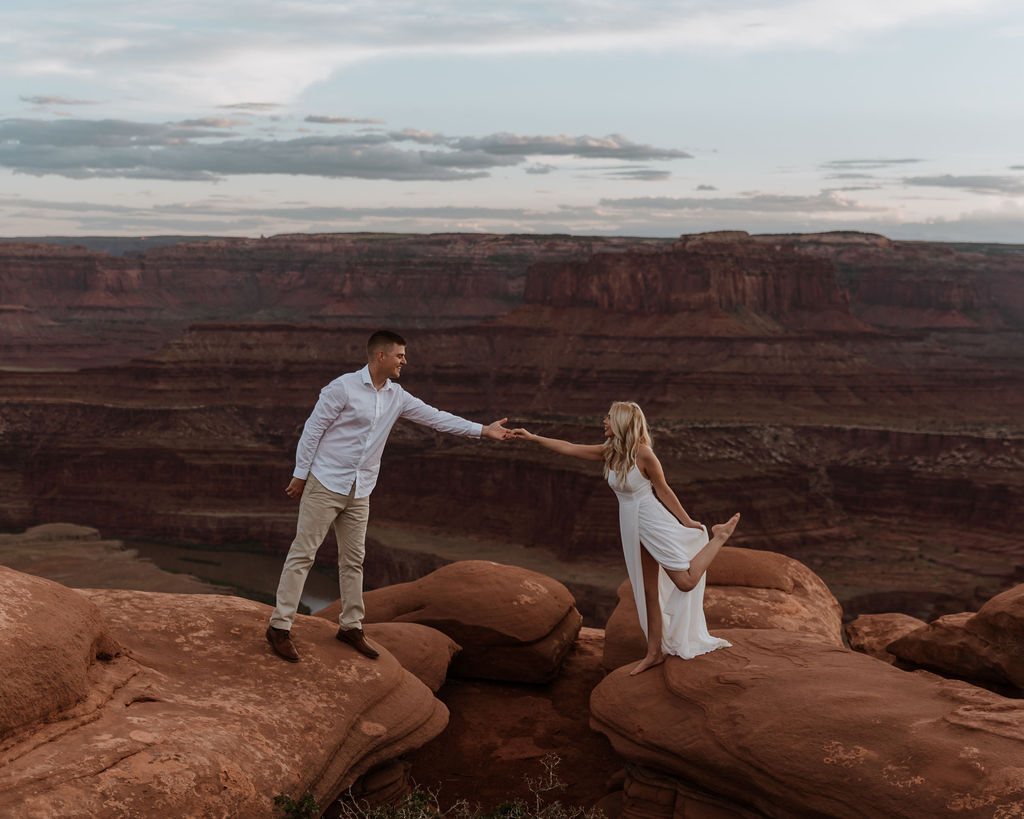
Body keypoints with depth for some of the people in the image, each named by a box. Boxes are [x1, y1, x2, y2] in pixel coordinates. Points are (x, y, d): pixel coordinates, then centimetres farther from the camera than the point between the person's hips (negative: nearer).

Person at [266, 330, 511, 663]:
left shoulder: (396, 397, 7)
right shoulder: (343, 387, -12)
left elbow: (435, 417, 9)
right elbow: (313, 429, -9)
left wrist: (483, 430, 5)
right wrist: (300, 474, -8)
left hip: (359, 492, 7)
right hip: (325, 485, -7)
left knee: (353, 559, 12)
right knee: (302, 554, -4)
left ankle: (350, 626, 23)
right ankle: (279, 626, 0)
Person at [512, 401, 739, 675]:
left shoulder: (643, 454, -19)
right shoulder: (608, 453, 0)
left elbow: (663, 491, -12)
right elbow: (569, 448, 6)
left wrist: (687, 522, -5)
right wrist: (533, 437, 5)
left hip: (653, 522, -6)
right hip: (631, 527, 6)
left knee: (686, 582, -8)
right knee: (648, 592, 12)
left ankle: (719, 536, 11)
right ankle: (655, 652, 22)